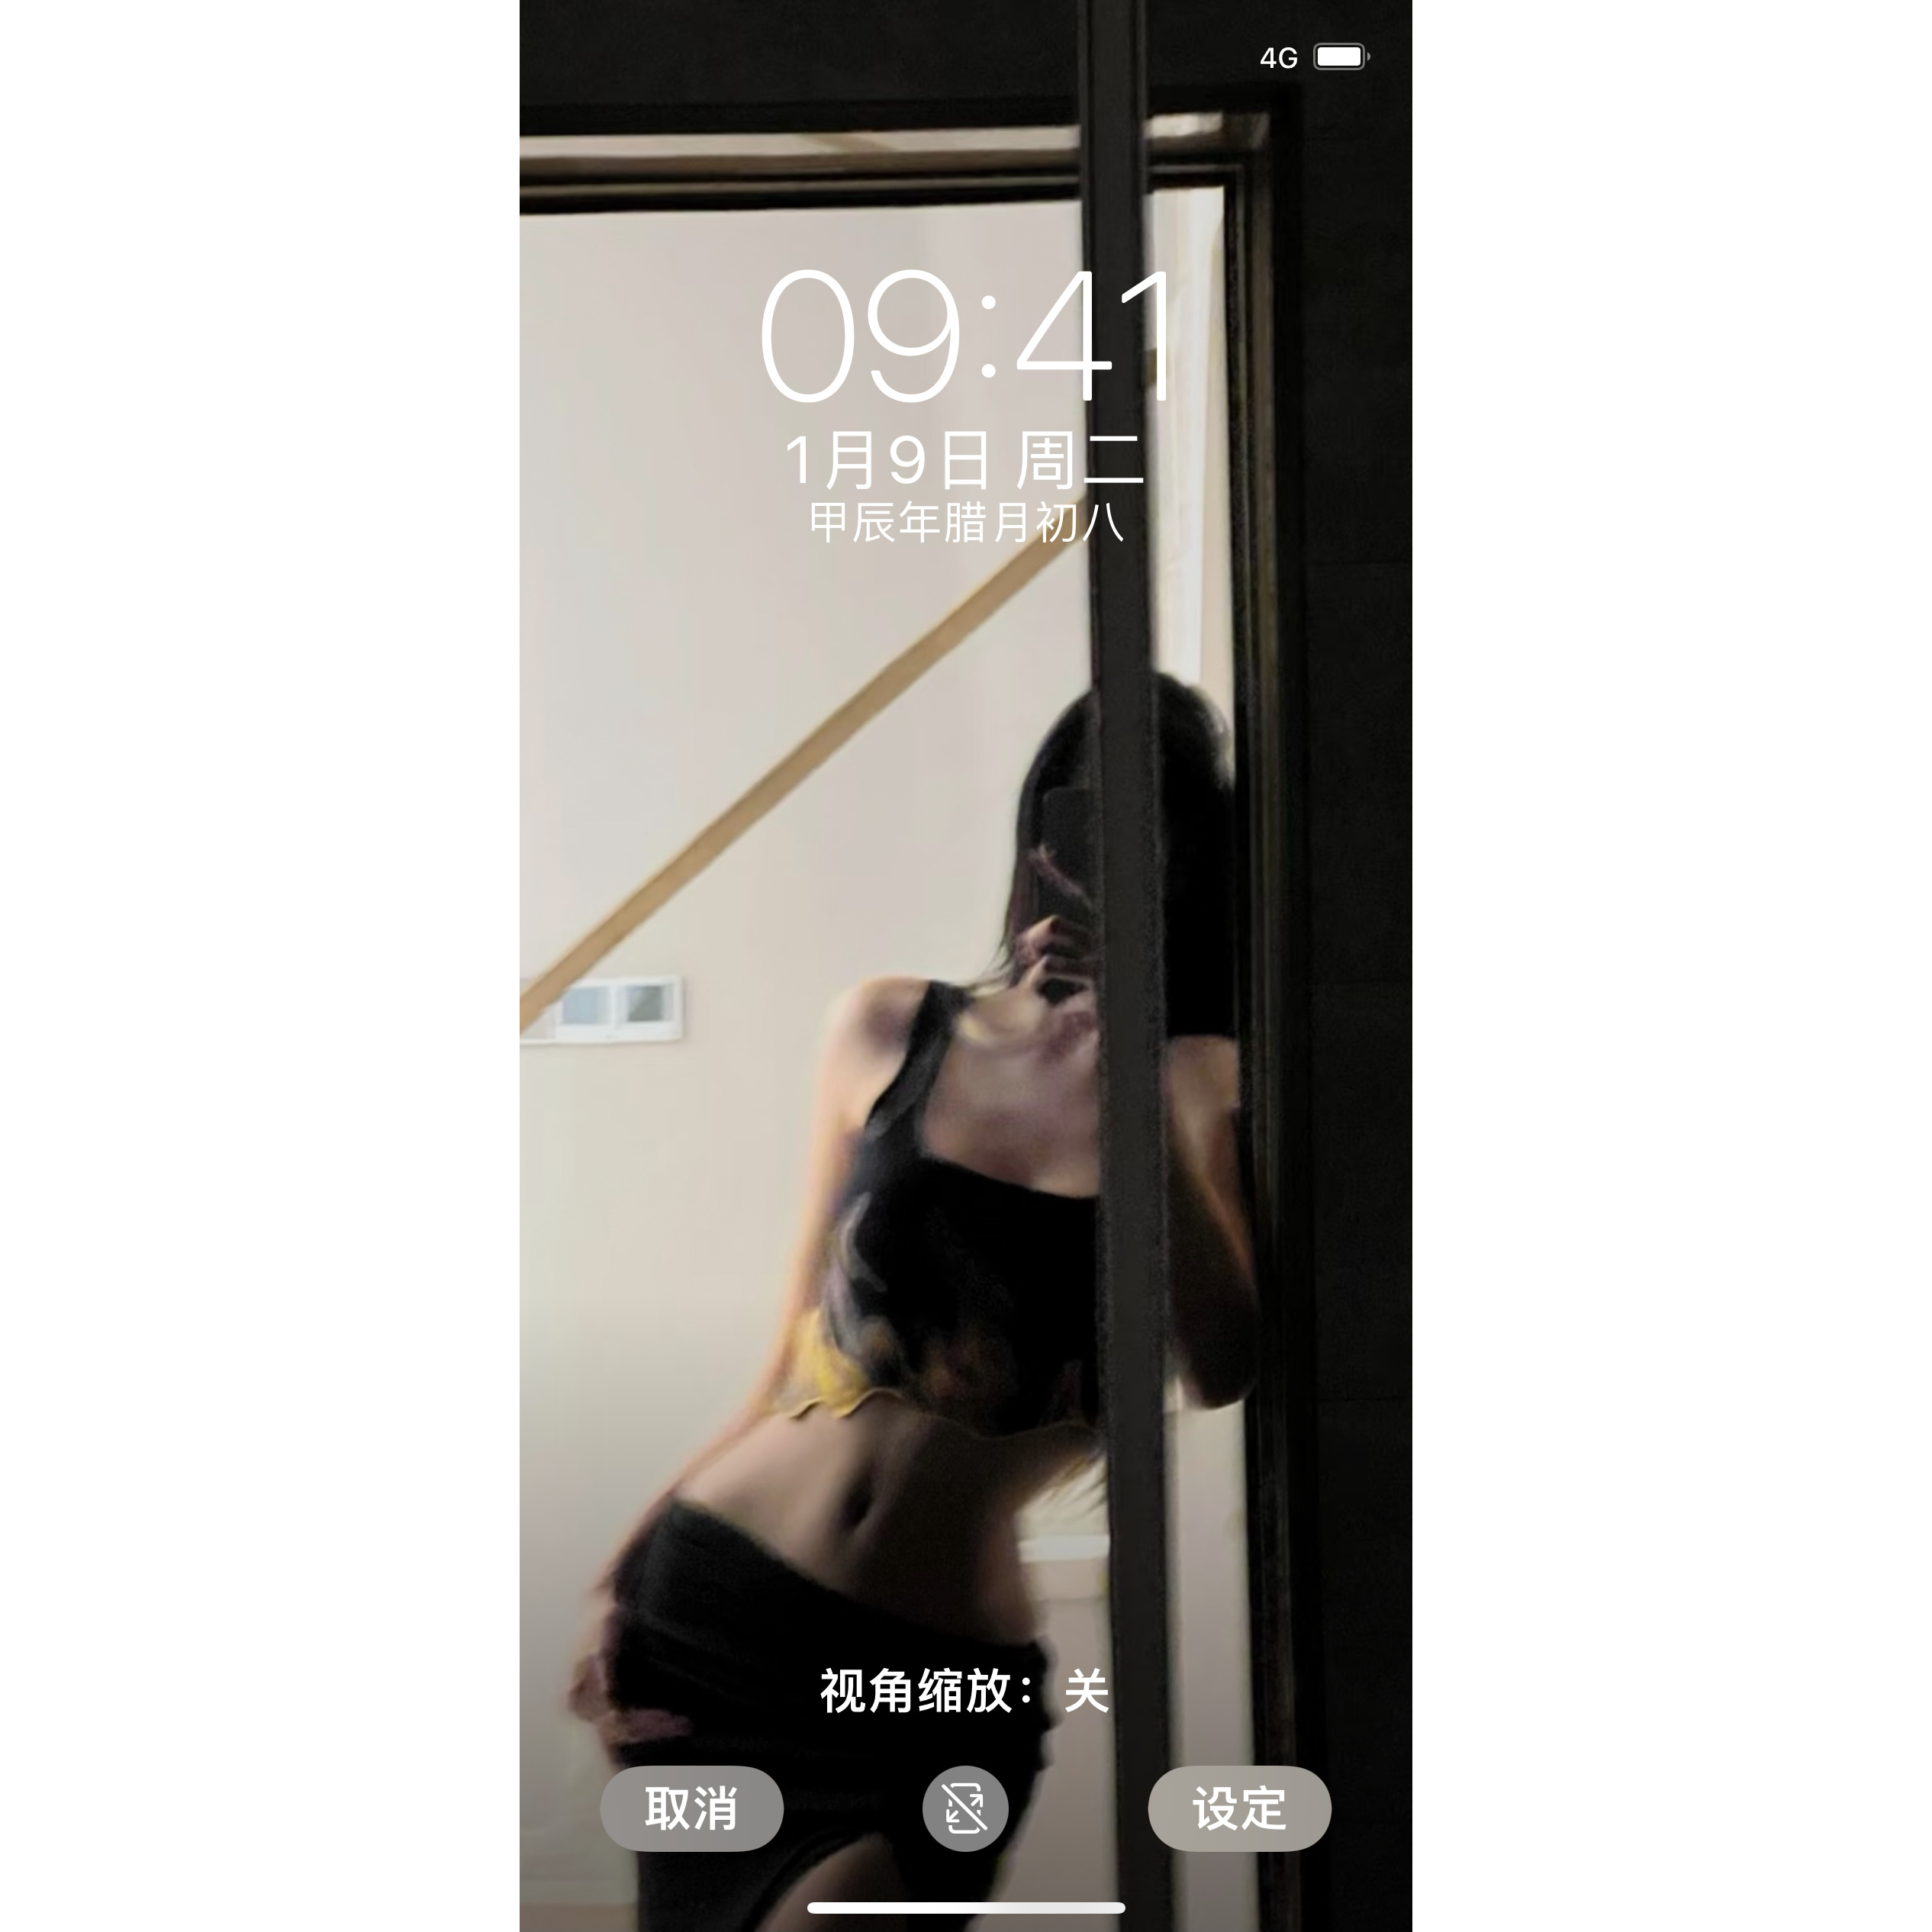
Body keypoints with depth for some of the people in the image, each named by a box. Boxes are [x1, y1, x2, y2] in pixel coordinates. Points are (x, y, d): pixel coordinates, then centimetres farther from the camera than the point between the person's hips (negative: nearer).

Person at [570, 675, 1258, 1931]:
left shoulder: (1198, 1087, -2)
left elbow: (1222, 1370, -17)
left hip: (940, 1693, -2)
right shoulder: (887, 1032, 3)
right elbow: (805, 1345, 9)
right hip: (713, 1601, 3)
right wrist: (639, 1556, 5)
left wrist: (1133, 1088, -21)